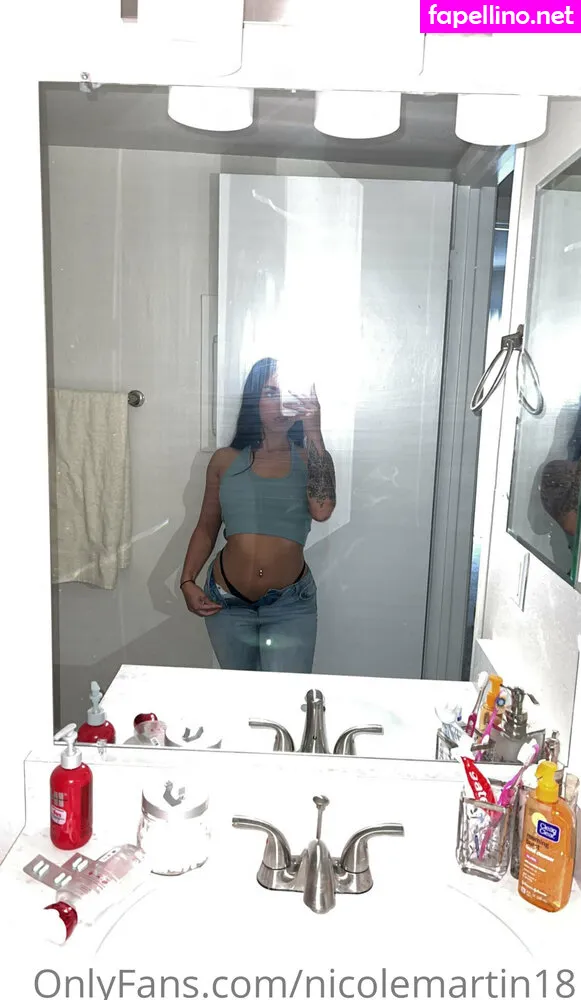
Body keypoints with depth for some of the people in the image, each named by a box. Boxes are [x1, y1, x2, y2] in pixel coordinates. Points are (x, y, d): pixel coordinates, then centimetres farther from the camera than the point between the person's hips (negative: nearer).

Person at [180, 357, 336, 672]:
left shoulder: (311, 458, -1)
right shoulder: (226, 460, 4)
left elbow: (321, 510, -20)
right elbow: (207, 527, 10)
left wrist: (313, 431, -19)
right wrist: (187, 582, -2)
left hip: (290, 606, -2)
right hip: (227, 603, 2)